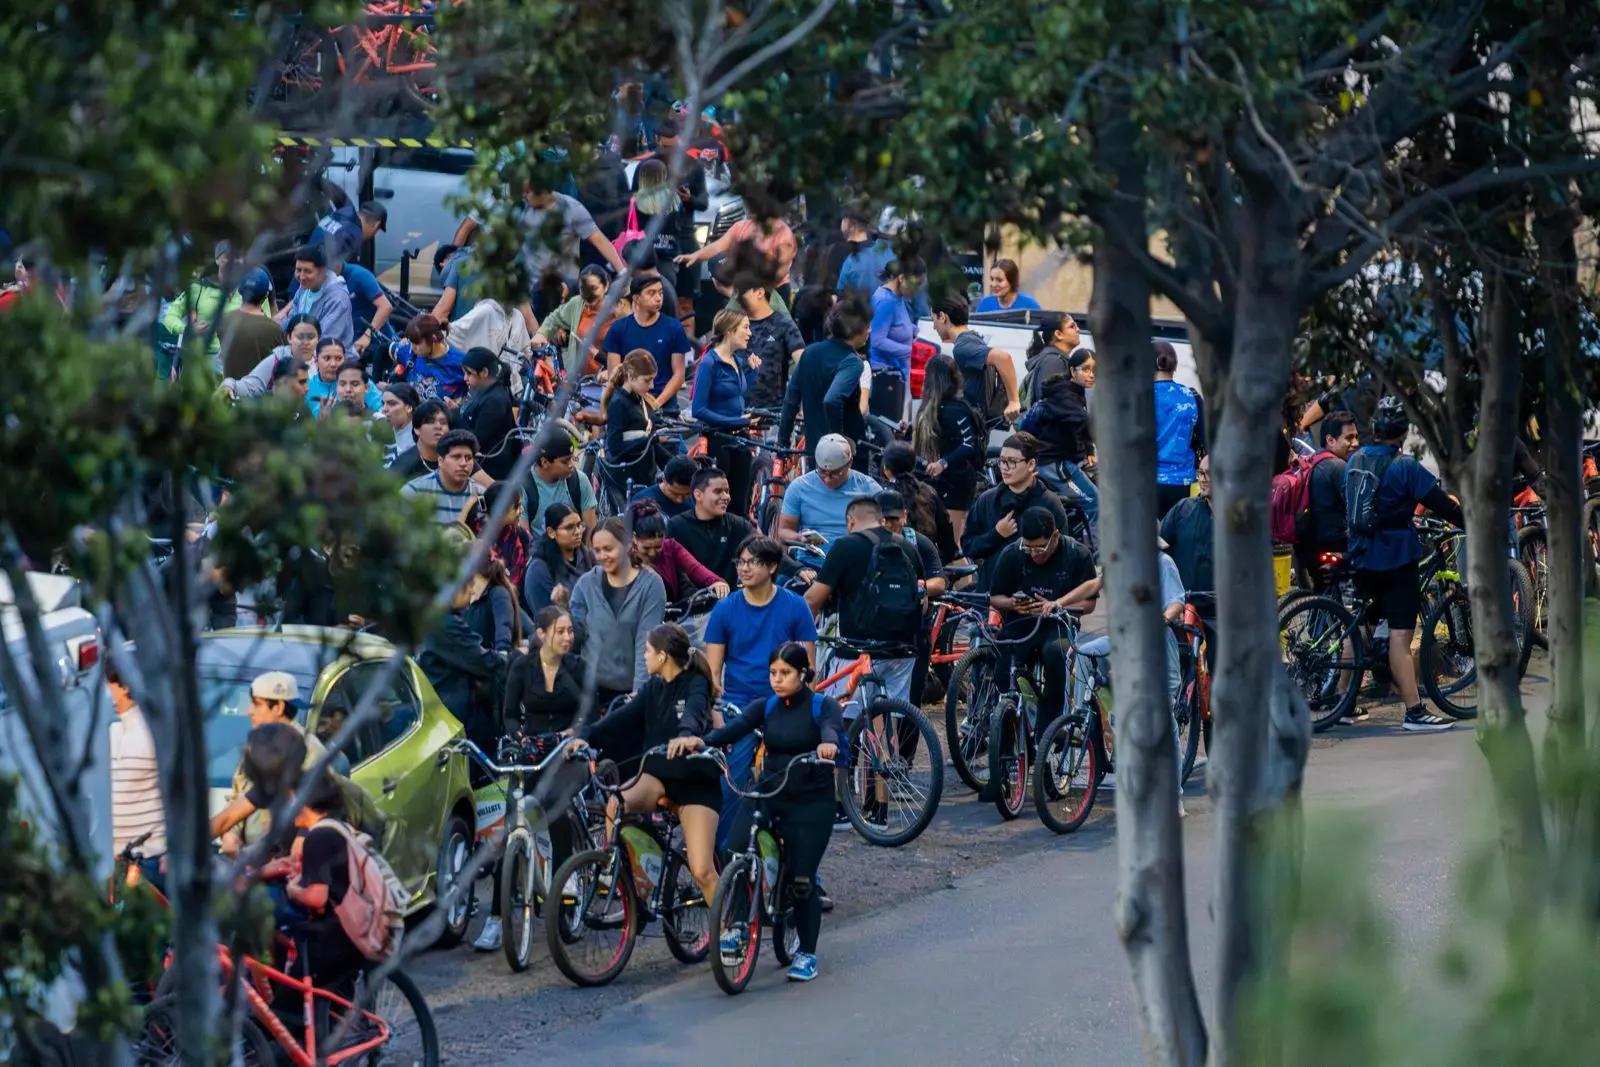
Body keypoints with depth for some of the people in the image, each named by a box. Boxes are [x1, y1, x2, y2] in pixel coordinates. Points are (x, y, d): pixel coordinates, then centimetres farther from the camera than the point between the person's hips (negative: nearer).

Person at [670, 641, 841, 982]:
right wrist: (699, 741, -31)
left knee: (801, 880, -5)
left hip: (811, 802, -3)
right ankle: (737, 927, 0)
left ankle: (807, 953, 14)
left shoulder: (823, 706, -5)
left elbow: (833, 728, -27)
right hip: (768, 792, 3)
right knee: (732, 857, -19)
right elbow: (736, 727, -11)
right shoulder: (765, 707, 5)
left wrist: (828, 744, -52)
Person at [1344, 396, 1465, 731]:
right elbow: (1442, 505, -13)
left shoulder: (1354, 461, 6)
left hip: (1361, 556, 6)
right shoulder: (1404, 467, -14)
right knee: (1400, 634, -10)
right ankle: (1414, 711, -13)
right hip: (1396, 558, -6)